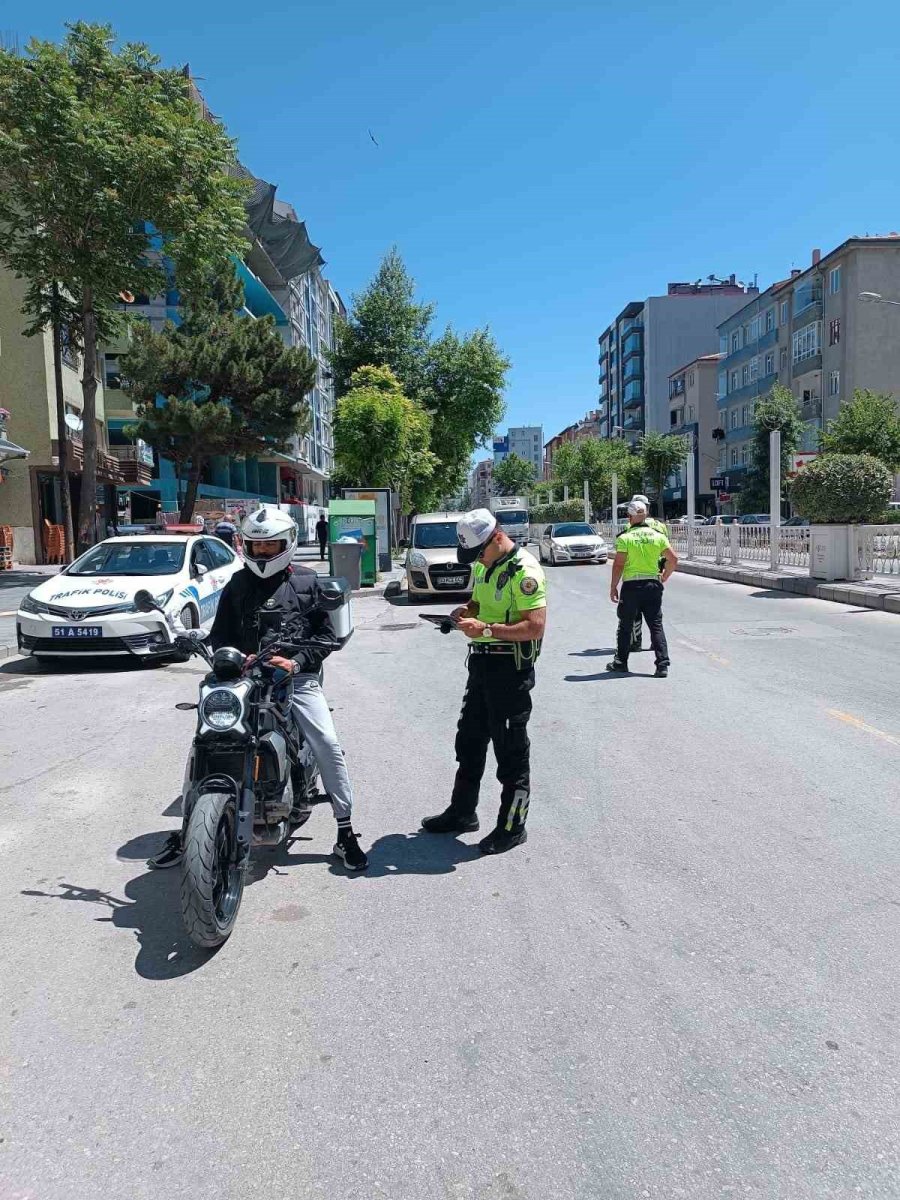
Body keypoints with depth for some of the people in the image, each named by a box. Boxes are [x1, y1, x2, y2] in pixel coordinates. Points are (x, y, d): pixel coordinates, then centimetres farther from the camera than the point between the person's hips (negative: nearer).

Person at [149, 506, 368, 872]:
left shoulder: (306, 581, 7)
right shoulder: (237, 584, 14)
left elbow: (325, 633, 3)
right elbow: (219, 635, 13)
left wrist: (295, 662, -13)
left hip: (297, 677, -2)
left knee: (328, 745, -16)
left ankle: (345, 832, -4)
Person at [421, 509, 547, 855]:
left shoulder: (524, 571, -18)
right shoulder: (483, 566, 11)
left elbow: (536, 626, -24)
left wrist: (486, 629, -28)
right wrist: (466, 611, 2)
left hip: (511, 667, -10)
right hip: (482, 661, 10)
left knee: (511, 749, 1)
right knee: (469, 741, 18)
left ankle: (512, 827, 15)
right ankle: (462, 812, 33)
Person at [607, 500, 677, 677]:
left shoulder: (624, 538, -8)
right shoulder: (658, 536, 4)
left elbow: (618, 565, -10)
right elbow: (673, 560, 4)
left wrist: (613, 587, -3)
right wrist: (664, 577, 18)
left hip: (631, 585, -3)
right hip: (653, 585, 3)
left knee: (625, 626, 11)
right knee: (656, 626, 6)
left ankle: (621, 662, 20)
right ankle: (662, 664, 0)